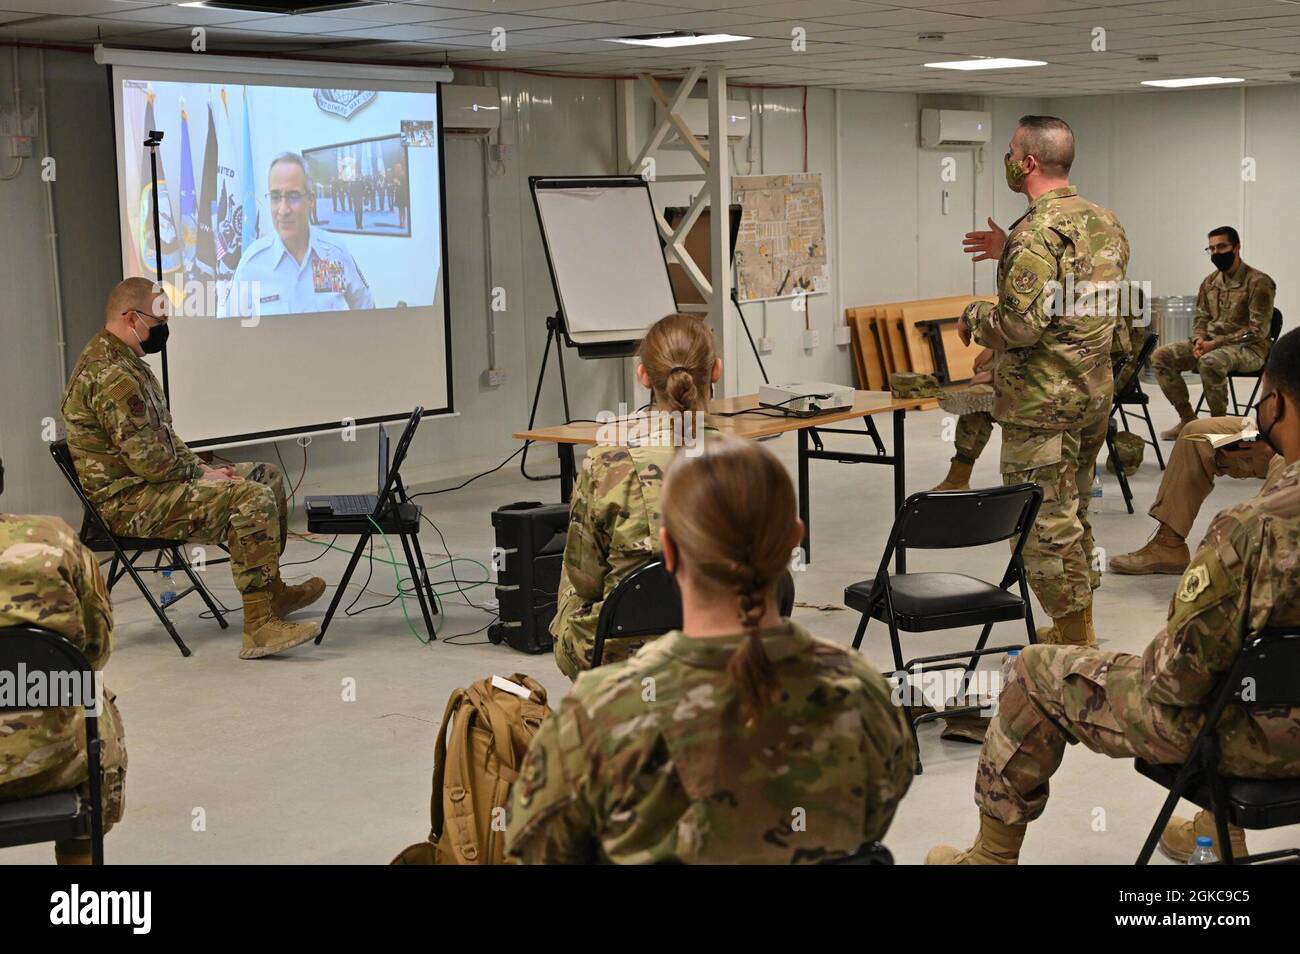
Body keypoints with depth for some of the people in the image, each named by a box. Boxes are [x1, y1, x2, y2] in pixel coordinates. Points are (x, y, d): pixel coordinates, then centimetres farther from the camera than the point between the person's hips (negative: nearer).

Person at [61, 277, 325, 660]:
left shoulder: (120, 361, 14)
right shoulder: (111, 376, -23)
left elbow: (162, 434, 22)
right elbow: (149, 461, -26)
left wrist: (201, 467, 7)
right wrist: (199, 476, -10)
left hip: (148, 484, 11)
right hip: (128, 503, -11)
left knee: (268, 476, 13)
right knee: (252, 498, -26)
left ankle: (272, 590, 24)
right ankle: (260, 628, -26)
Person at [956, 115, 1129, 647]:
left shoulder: (1037, 233, -19)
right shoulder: (1104, 220, 9)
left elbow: (1021, 325, -25)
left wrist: (974, 316, -5)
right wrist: (1009, 253, 21)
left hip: (1044, 401, -9)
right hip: (1095, 392, 9)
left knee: (1045, 524, -1)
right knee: (1070, 514, 19)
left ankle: (1074, 643, 4)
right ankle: (1078, 630, 28)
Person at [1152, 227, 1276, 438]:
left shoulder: (1258, 282, -11)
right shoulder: (1210, 282, 10)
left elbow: (1258, 330, -15)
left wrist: (1217, 343, -22)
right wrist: (1199, 340, -8)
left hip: (1248, 348, -7)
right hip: (1210, 343, 7)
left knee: (1210, 362, -39)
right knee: (1160, 356, -11)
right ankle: (1187, 419, -6)